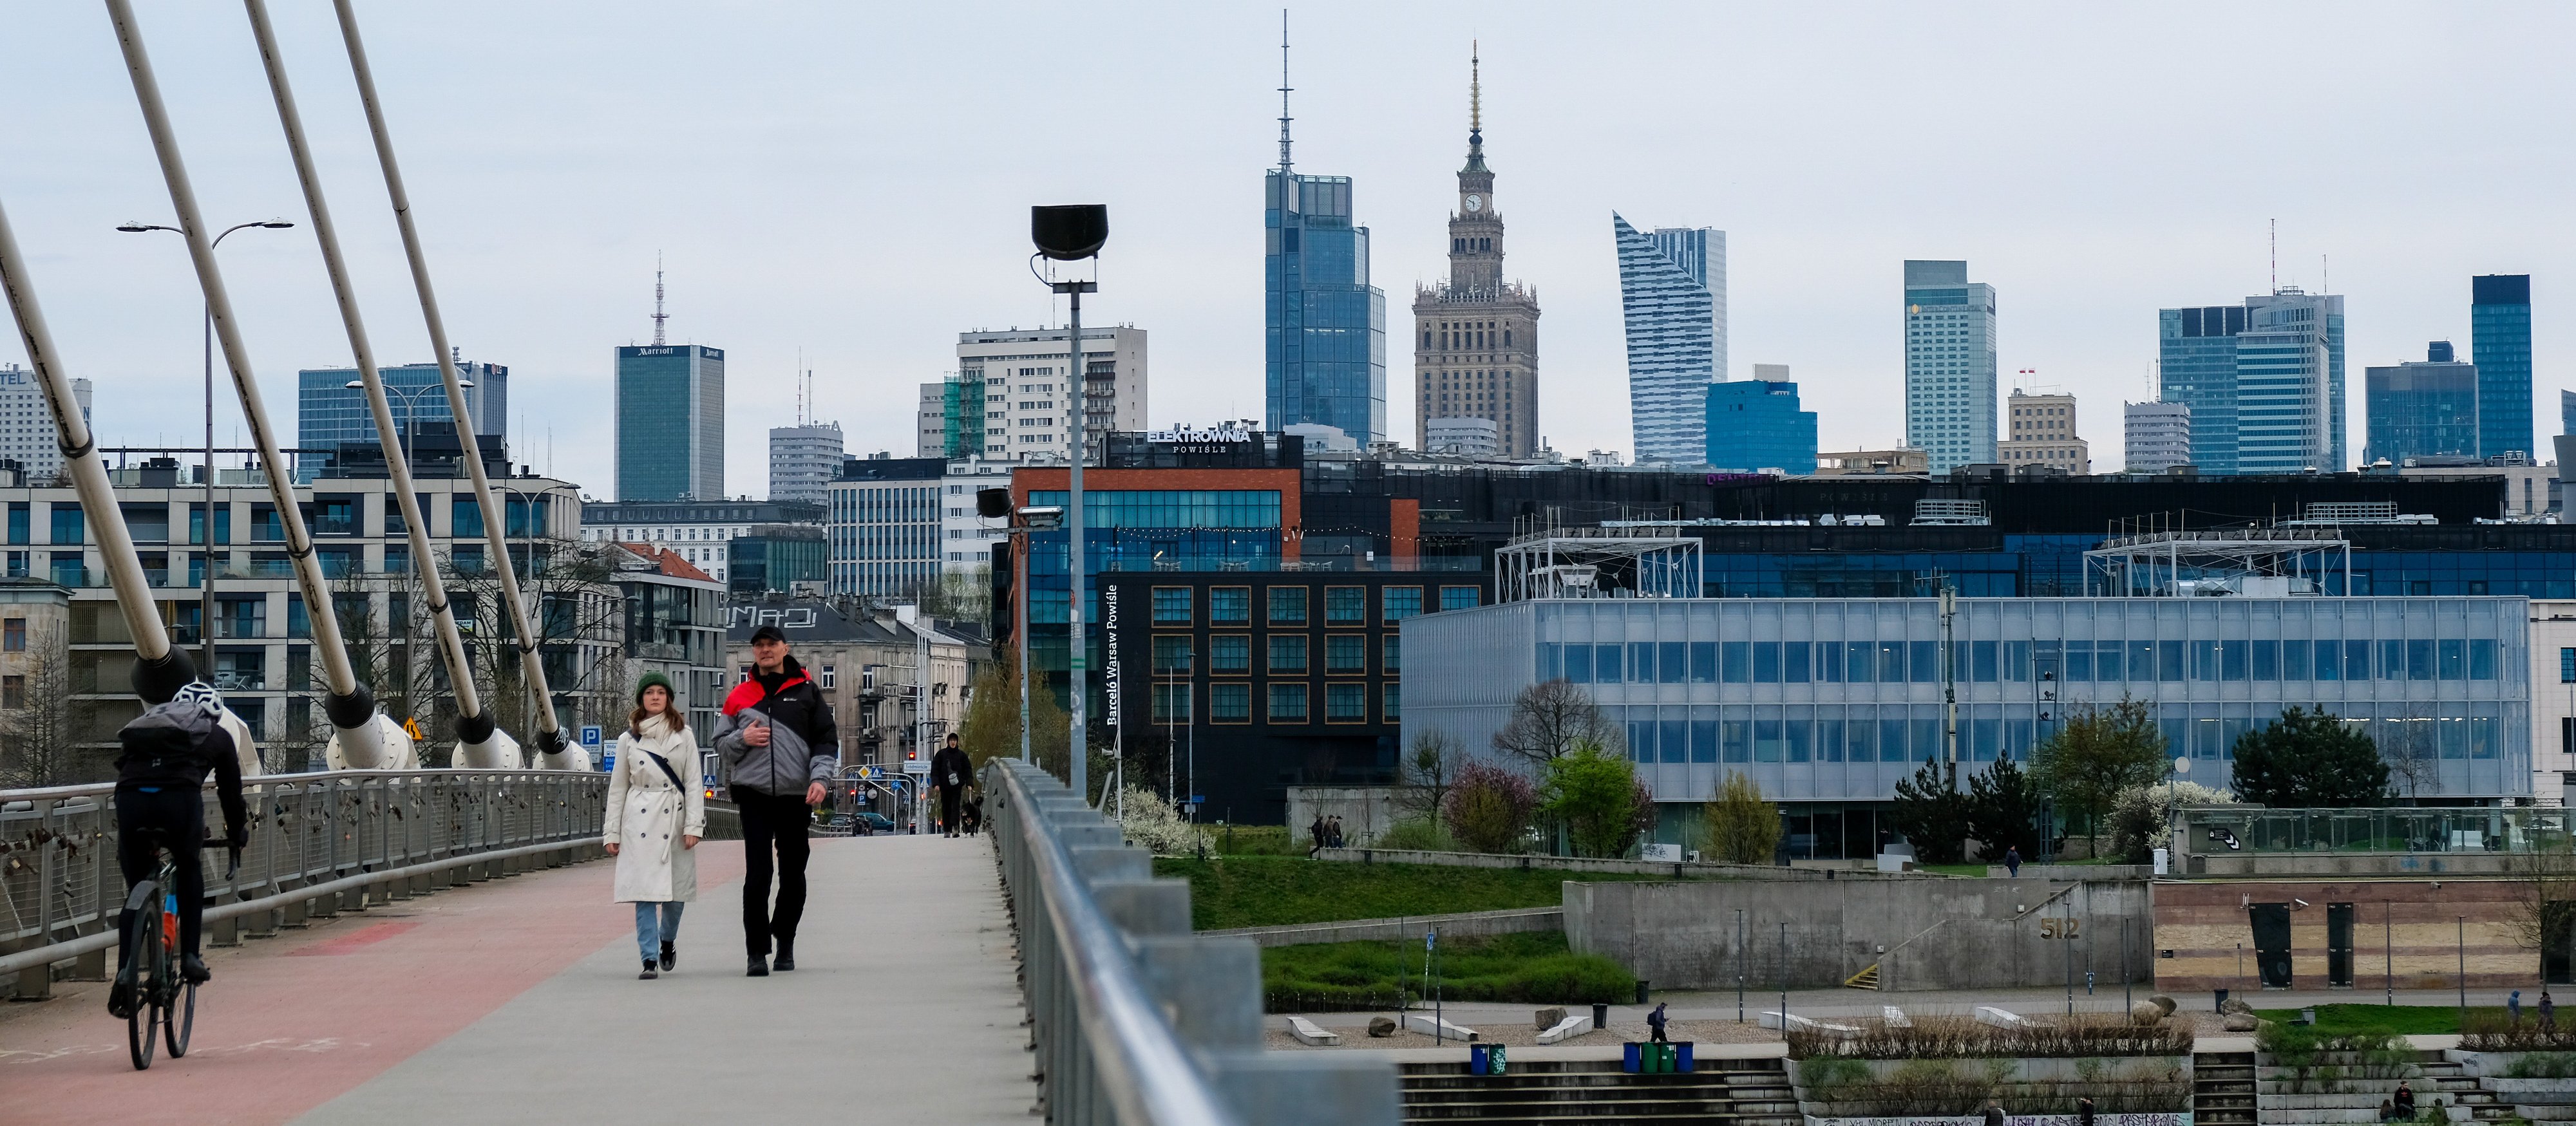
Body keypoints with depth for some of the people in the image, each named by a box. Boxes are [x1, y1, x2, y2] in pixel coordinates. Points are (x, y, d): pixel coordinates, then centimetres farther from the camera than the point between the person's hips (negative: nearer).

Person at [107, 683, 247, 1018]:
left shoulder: (144, 725, 36)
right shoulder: (217, 736, 27)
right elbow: (231, 791, 33)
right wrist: (238, 833, 50)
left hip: (130, 800, 2)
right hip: (180, 799, -2)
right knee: (190, 873, 27)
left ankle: (125, 972, -1)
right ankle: (190, 957, 18)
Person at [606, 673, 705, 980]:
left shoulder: (683, 736, 6)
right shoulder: (628, 739, 8)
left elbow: (694, 783, 4)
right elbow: (617, 787, 11)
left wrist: (694, 825, -6)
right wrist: (612, 832, 6)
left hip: (675, 818, 0)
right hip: (640, 821, 0)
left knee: (677, 888, 4)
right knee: (644, 890, -7)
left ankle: (668, 940, 32)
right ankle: (649, 959, -6)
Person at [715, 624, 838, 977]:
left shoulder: (805, 691, 8)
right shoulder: (739, 696, 11)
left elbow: (827, 739, 8)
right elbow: (720, 743, 16)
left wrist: (819, 777, -6)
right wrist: (742, 739, -5)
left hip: (796, 793, 0)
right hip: (754, 793, 0)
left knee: (793, 874, 8)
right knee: (757, 874, -8)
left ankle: (785, 942, 24)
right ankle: (757, 951, -7)